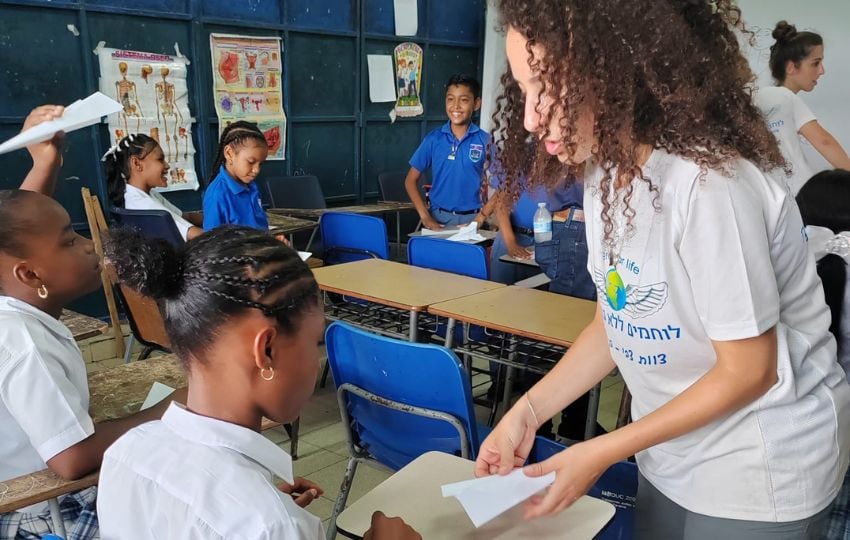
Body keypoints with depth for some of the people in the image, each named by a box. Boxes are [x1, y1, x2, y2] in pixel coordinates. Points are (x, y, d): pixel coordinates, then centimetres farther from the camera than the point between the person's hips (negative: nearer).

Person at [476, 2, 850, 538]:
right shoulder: (606, 174, -5)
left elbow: (749, 372, -21)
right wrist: (529, 410, -8)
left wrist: (602, 452, -17)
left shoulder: (709, 185, -29)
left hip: (762, 472, -6)